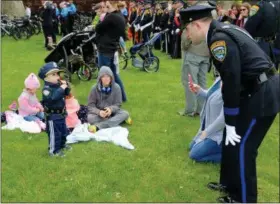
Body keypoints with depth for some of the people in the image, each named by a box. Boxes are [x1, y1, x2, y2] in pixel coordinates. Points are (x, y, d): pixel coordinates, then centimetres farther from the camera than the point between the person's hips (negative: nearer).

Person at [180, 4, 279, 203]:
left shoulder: (219, 39, -19)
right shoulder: (223, 30, 10)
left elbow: (231, 83, -20)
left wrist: (230, 124, -12)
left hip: (262, 94, -9)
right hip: (260, 89, 9)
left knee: (241, 147, 3)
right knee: (231, 139, 19)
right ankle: (230, 183, 36)